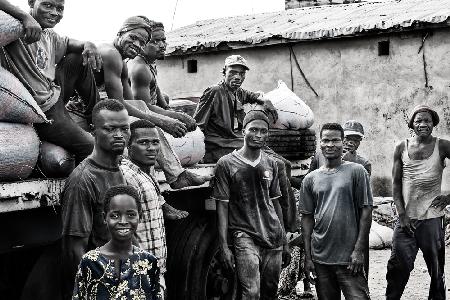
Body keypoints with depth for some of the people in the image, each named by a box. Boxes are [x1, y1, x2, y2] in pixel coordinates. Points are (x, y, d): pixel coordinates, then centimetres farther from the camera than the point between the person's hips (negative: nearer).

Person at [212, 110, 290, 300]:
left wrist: (285, 242, 15)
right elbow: (222, 207, -3)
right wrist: (224, 246, -9)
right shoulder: (226, 164, -2)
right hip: (244, 236, -5)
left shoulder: (270, 165, 11)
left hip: (273, 237, 5)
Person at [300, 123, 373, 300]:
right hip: (320, 258, 3)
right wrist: (307, 257, 4)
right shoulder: (310, 179, 8)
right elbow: (307, 218, 9)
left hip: (349, 258, -3)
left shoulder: (356, 172, 0)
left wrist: (359, 250, -9)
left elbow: (366, 211, -3)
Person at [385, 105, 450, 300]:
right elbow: (396, 183, 6)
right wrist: (402, 215, -2)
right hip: (406, 218, 1)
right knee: (398, 266, -3)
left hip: (432, 217, -1)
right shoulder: (402, 148, 6)